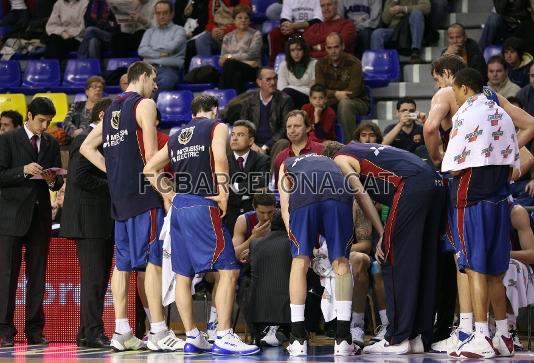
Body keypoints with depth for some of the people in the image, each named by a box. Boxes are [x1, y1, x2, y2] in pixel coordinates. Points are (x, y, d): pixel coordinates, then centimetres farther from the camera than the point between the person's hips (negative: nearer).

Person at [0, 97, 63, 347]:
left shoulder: (52, 144, 14)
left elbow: (59, 181, 16)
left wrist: (53, 180, -7)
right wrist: (24, 171, -19)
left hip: (40, 216, 4)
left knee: (37, 273, 4)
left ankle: (35, 330, 8)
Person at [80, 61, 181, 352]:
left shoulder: (112, 108, 18)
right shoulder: (144, 104, -5)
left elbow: (86, 148, 20)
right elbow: (151, 154, -13)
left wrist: (114, 172, 15)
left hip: (120, 196, 8)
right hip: (144, 194, -8)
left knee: (123, 262, 8)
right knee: (153, 259, -8)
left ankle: (121, 331, 7)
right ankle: (158, 332, -10)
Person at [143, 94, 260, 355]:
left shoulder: (177, 136, 22)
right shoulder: (217, 127, 5)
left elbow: (149, 169, 19)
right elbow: (220, 159, -15)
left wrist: (171, 195, 16)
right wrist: (223, 196, -10)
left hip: (178, 207, 7)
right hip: (203, 206, -7)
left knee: (183, 274, 11)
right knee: (228, 270, -7)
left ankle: (192, 337, 15)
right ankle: (224, 338, -14)